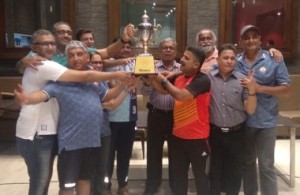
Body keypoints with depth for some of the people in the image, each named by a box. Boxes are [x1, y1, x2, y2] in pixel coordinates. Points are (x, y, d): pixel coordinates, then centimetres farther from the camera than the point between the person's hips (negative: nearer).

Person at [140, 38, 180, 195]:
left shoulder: (182, 69, 4)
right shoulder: (152, 68, 1)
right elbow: (145, 93, -7)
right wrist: (146, 82, -27)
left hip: (176, 115, 1)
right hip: (156, 114, 0)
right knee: (154, 151, 8)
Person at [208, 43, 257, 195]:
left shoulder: (242, 80, -4)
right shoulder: (208, 77, -4)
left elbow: (250, 110, -5)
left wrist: (252, 90, -20)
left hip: (236, 134, 0)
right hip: (215, 133, 0)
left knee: (235, 171, 15)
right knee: (215, 170, 16)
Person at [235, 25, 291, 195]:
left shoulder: (274, 60, -5)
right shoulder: (235, 61, 1)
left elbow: (287, 89, -7)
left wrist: (260, 88, -18)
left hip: (265, 121, -3)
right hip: (242, 121, 3)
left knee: (266, 166, 5)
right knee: (247, 162, 20)